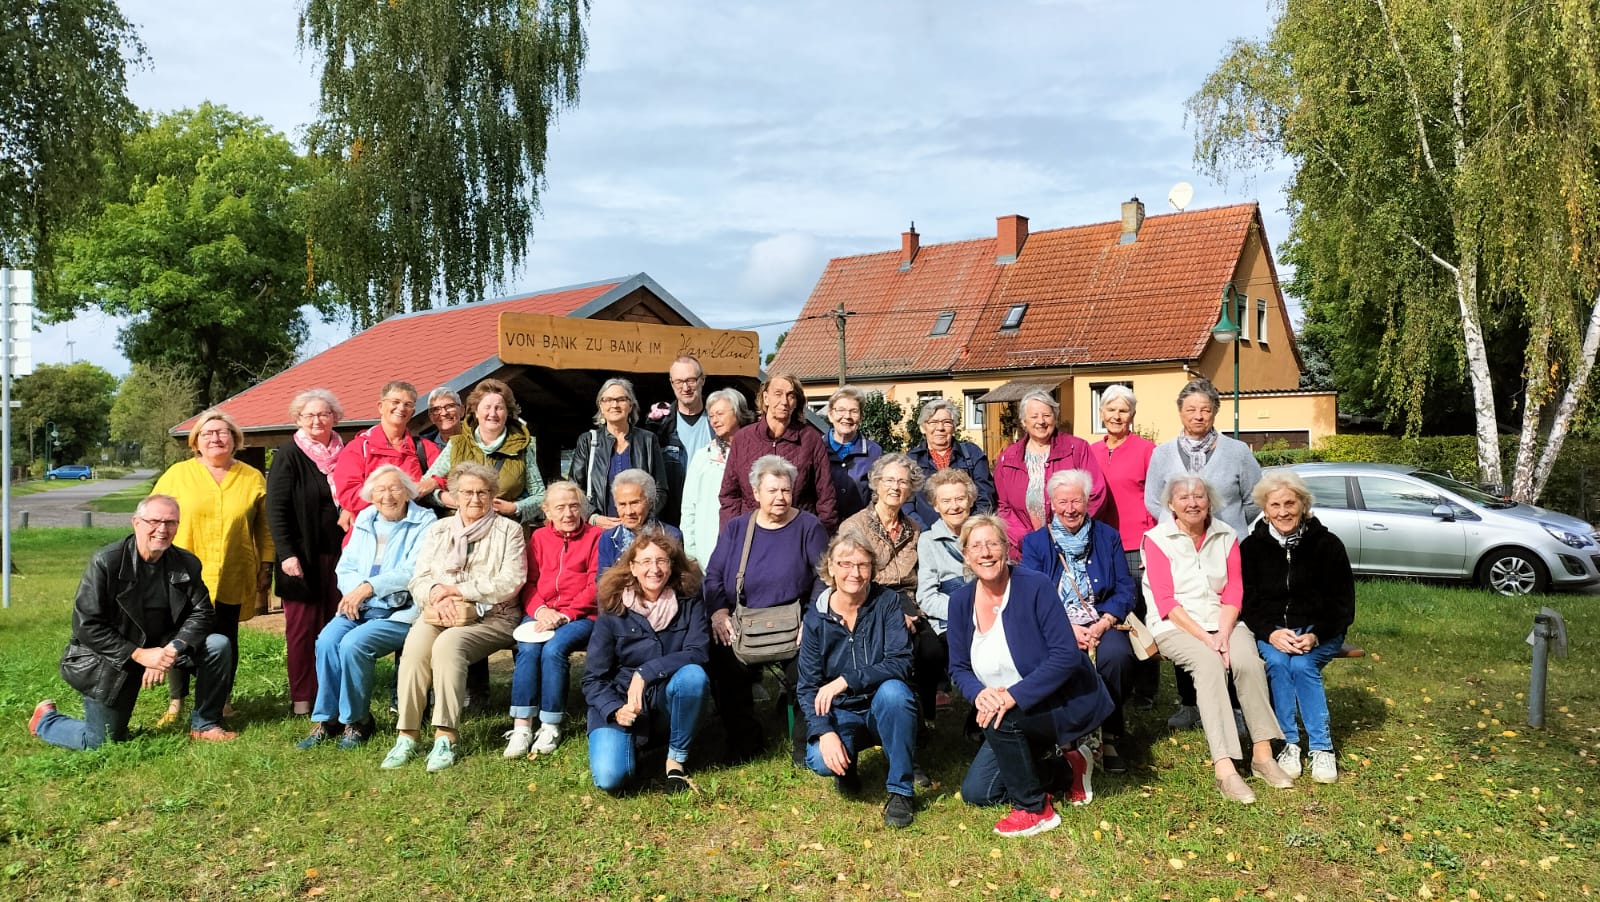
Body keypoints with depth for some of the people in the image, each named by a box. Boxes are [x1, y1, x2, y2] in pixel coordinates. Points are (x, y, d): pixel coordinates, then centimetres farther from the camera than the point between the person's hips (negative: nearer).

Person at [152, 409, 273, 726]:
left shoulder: (253, 479, 6)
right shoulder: (177, 474, 4)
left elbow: (264, 527, 9)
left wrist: (266, 566, 6)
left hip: (232, 579, 1)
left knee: (225, 640, 9)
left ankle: (221, 700, 22)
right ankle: (176, 702, 15)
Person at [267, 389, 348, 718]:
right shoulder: (288, 455, -3)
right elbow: (276, 509, -8)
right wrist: (287, 554, -16)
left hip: (339, 555, 4)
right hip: (302, 557, -4)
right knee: (302, 627, 2)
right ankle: (302, 699, 9)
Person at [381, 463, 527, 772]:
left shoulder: (508, 530, 5)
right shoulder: (438, 530, 19)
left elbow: (510, 583, -7)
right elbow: (419, 579, 11)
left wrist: (457, 590, -11)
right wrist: (437, 594, -13)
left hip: (490, 617, -3)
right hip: (440, 614, 3)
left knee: (449, 643, -33)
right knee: (416, 642, -29)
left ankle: (446, 737, -30)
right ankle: (407, 735, -24)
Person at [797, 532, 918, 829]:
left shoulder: (887, 601, -11)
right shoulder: (816, 616, -6)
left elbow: (900, 663, -22)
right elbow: (808, 687, -7)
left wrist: (846, 680, -33)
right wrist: (824, 732, -24)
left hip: (884, 709, -1)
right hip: (840, 713, 1)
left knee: (893, 690, -35)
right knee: (820, 760, -29)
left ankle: (899, 790, -17)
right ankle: (848, 765, 11)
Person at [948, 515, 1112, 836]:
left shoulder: (1035, 587, -20)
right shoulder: (960, 601, -4)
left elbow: (1066, 655, -26)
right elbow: (959, 668, 0)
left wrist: (1014, 696, -33)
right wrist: (979, 693, -23)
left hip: (1068, 701, -7)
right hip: (1015, 717, 7)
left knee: (1001, 720, -33)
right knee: (975, 793, 3)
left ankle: (1036, 810, -10)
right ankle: (1067, 761, 19)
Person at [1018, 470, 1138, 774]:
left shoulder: (1108, 537, 12)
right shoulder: (1035, 542, 8)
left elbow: (1126, 590, 5)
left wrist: (1102, 625, -13)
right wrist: (1068, 629, -16)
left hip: (1102, 623, 1)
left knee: (1117, 654, -32)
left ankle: (1108, 737, -12)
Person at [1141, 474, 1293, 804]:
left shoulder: (1226, 536, 9)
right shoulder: (1157, 539, -1)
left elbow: (1233, 593, 3)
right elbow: (1165, 601, -8)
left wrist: (1223, 635, -14)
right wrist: (1204, 638, -18)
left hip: (1223, 622, 3)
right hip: (1176, 626, -3)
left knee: (1249, 661, -27)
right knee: (1208, 663, -32)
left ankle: (1262, 754, -18)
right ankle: (1224, 768, -37)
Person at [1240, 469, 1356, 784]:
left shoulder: (1327, 544, -3)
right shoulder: (1251, 547, 1)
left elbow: (1343, 604, -3)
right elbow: (1247, 602, -2)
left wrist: (1315, 635, -20)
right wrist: (1270, 632, -22)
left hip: (1318, 631, -1)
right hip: (1270, 631, 1)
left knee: (1302, 665, -30)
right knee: (1277, 662, -30)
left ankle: (1322, 747, -18)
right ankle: (1289, 743, -19)